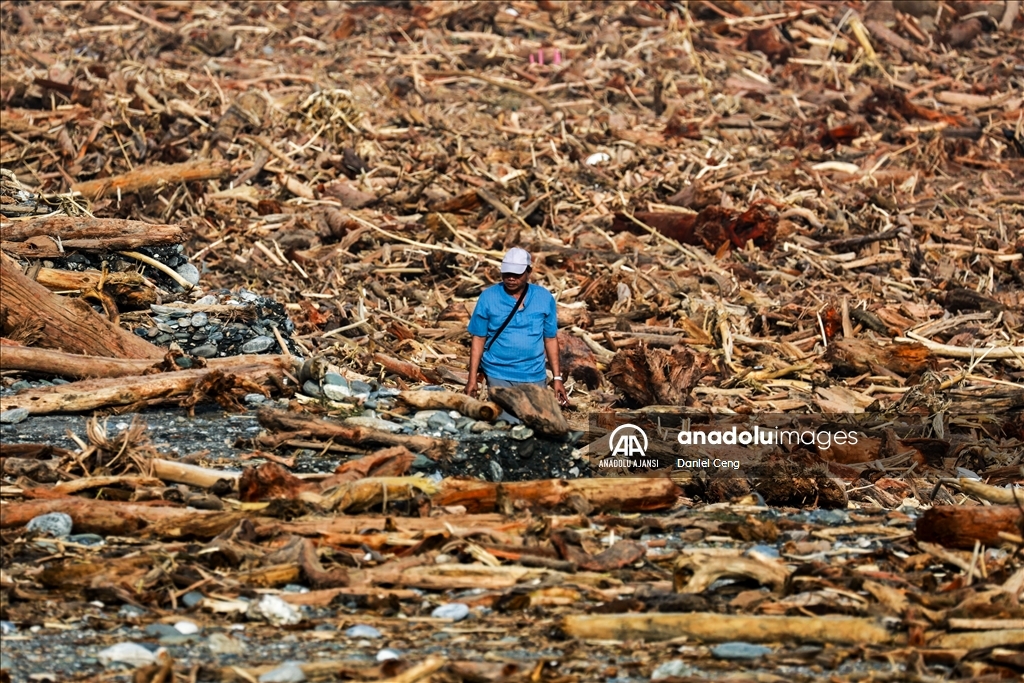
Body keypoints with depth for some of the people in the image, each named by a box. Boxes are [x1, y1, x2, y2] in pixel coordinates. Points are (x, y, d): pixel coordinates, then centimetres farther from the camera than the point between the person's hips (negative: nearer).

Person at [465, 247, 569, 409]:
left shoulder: (544, 298, -1)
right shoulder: (488, 297, -5)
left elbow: (550, 339, 6)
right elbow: (478, 339, -1)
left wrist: (557, 378, 4)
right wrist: (472, 379, -4)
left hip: (534, 377, 1)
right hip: (499, 375, -1)